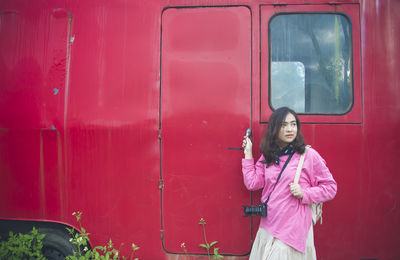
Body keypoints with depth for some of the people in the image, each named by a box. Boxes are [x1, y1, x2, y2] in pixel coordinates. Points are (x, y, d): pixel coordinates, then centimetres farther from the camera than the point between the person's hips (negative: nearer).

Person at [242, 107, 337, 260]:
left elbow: (330, 187, -1)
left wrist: (304, 194, -16)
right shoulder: (268, 156, 8)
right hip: (268, 225, 4)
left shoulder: (309, 155, -7)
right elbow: (252, 183, 4)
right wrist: (248, 154, 4)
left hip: (293, 228, -4)